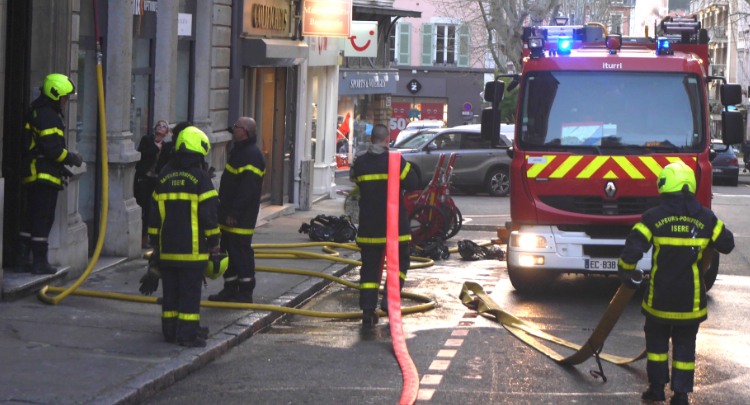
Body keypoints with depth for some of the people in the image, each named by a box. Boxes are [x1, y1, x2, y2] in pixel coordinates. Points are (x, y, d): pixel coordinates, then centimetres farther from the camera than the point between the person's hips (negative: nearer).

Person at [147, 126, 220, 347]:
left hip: (167, 247, 5)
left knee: (170, 290, 12)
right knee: (190, 290, -2)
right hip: (192, 248, -5)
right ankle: (188, 332, -4)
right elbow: (209, 213, -8)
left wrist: (155, 241, 20)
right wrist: (214, 241, 1)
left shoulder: (164, 177, 9)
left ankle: (170, 329, 17)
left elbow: (154, 213, 13)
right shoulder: (200, 178, -7)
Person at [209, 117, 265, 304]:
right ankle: (229, 290, 21)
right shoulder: (238, 151, 17)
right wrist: (225, 210, 21)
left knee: (241, 252, -6)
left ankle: (245, 293, 0)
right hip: (230, 214, 10)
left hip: (241, 217, -10)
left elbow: (247, 189, -23)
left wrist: (234, 212, -24)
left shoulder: (252, 155, -17)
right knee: (229, 251, 14)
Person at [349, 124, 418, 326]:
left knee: (369, 266, 8)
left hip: (369, 225, 3)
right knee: (400, 261, 13)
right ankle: (390, 299, -4)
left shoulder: (360, 161, 1)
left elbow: (355, 179, 18)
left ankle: (367, 309, 2)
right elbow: (412, 183, -5)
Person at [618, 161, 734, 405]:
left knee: (657, 339, 18)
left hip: (660, 298, -1)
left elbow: (633, 248, -15)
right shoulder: (706, 218, -3)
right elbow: (727, 245, 11)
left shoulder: (654, 217, -10)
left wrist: (625, 273, 2)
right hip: (691, 300, 1)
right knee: (685, 345, 10)